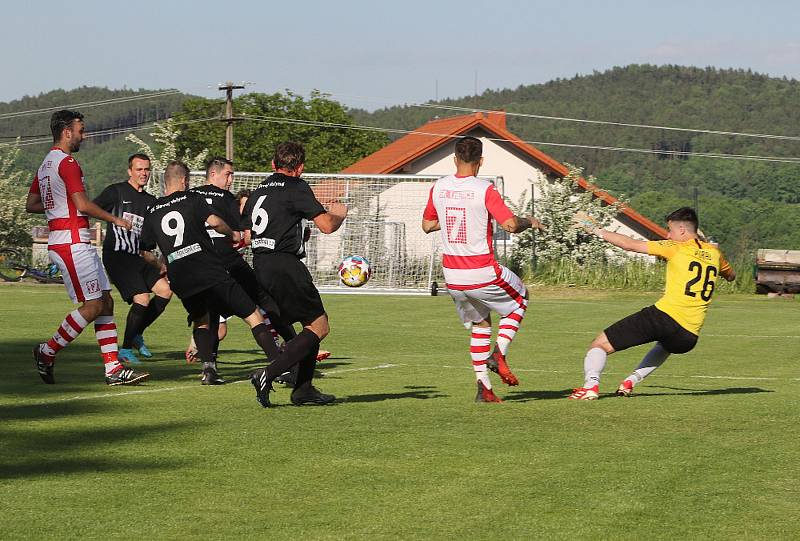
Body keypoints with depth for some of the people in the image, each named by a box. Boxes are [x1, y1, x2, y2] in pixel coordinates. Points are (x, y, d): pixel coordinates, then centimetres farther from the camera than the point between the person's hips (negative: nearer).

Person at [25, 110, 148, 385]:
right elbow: (83, 204, -18)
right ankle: (47, 352, 3)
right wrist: (115, 219, -7)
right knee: (93, 305, -7)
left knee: (105, 302, 6)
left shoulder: (45, 164, 18)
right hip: (72, 242, -10)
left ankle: (114, 368, 2)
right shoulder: (67, 162, -12)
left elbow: (31, 205, 22)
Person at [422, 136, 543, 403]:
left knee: (480, 324, 22)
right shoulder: (485, 190, -15)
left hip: (453, 277, 5)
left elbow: (427, 225, 13)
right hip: (483, 273, -5)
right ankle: (499, 353, 2)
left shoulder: (438, 188, 1)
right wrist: (529, 221, 0)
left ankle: (483, 385, 11)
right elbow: (510, 224, -20)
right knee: (519, 300, 22)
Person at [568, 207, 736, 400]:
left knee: (600, 344, 2)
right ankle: (631, 382, 27)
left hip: (664, 316, -6)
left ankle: (591, 384, -23)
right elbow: (730, 275, 39)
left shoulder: (676, 248, 3)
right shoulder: (714, 252, 17)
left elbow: (631, 244, 2)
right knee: (665, 345, 43)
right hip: (688, 338, 6)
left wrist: (596, 230, 11)